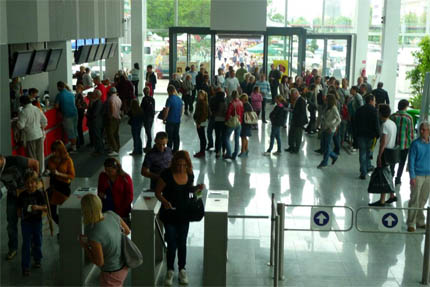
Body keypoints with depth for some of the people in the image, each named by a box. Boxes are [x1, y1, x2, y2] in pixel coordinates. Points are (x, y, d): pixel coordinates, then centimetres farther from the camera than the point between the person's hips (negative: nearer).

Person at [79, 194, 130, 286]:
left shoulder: (93, 235, -38)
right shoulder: (111, 215, -18)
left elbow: (99, 262, -25)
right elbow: (127, 231, 0)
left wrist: (84, 246, -11)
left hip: (112, 273, -7)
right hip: (122, 265, 7)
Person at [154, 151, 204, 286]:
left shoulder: (190, 174, -4)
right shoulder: (167, 174, -18)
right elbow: (158, 192, -11)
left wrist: (198, 188, -7)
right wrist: (164, 201, -29)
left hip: (184, 214, 3)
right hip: (169, 214, -3)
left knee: (182, 243, 14)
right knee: (172, 244, 1)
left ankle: (182, 270, 33)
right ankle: (170, 271, 23)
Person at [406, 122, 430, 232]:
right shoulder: (415, 144, -9)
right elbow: (411, 161, -8)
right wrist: (412, 177, -12)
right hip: (418, 176, -4)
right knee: (414, 200, -2)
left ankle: (420, 222, 24)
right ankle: (411, 224, 6)